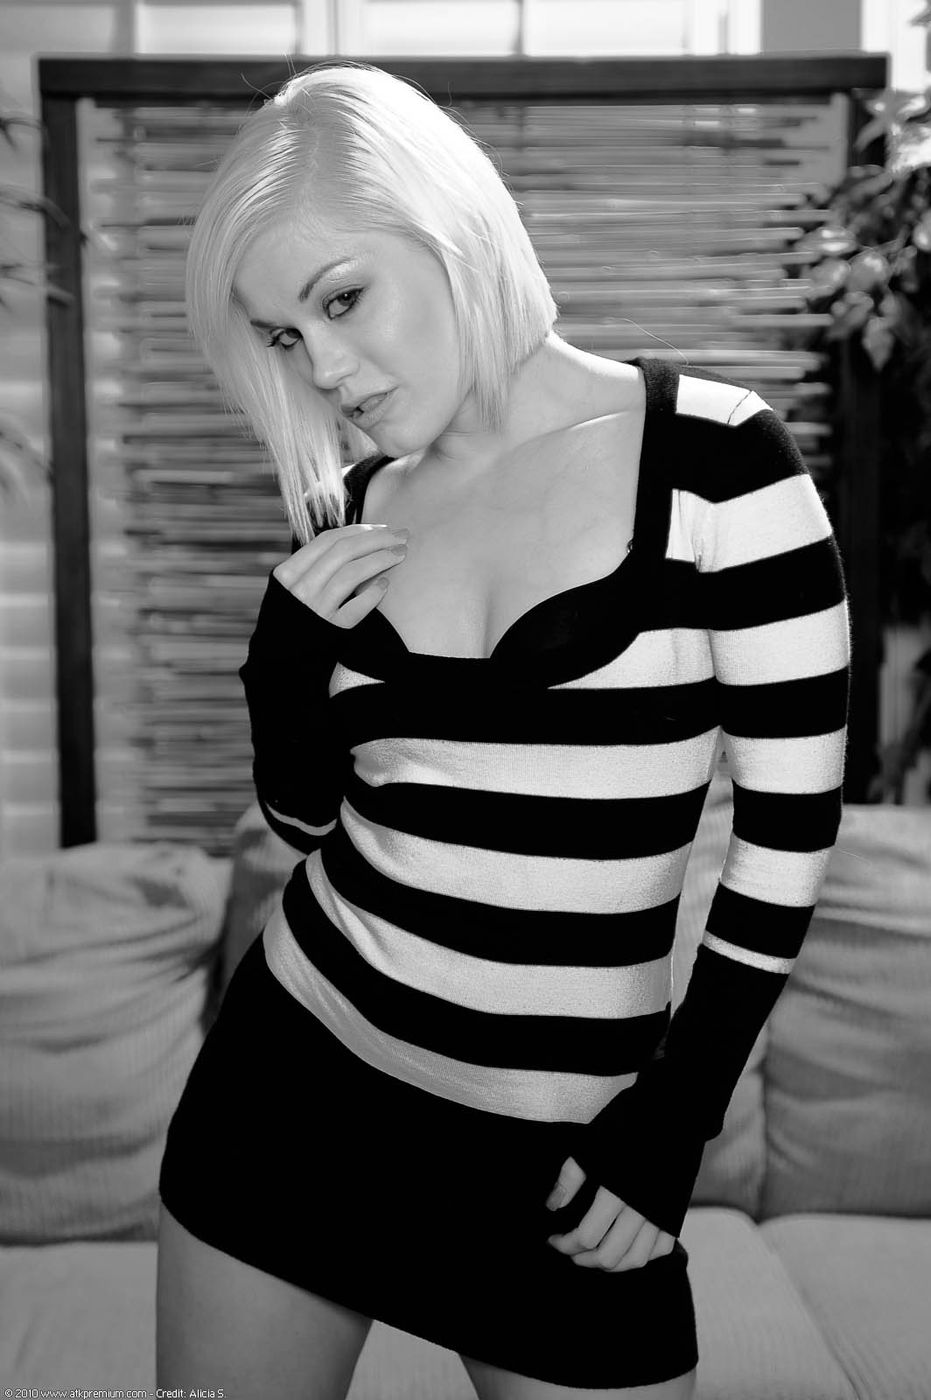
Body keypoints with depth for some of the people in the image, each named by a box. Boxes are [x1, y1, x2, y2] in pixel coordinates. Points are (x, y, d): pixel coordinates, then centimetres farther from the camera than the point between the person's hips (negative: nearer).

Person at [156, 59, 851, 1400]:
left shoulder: (712, 454, -11)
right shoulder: (351, 510, 2)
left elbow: (790, 827, -8)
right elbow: (313, 823, 10)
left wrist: (672, 1124, -7)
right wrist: (284, 660, -8)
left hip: (561, 1143, -3)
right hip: (297, 1077, 4)